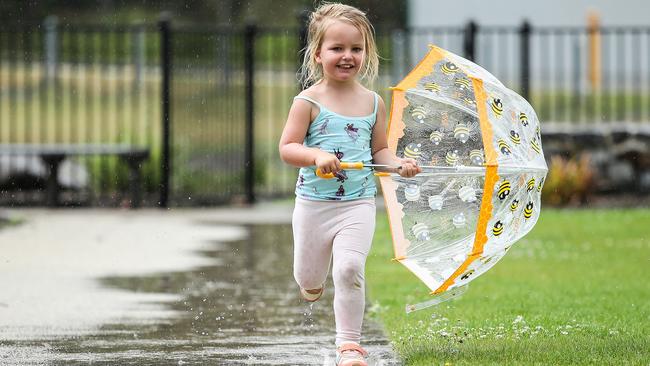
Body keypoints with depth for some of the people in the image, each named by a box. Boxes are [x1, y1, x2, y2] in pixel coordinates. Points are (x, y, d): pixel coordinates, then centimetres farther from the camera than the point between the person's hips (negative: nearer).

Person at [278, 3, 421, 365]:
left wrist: (397, 163, -8)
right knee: (309, 278, 11)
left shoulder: (374, 103, 4)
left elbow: (379, 149, 13)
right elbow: (287, 147, -9)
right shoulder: (309, 101, -7)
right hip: (314, 203, -1)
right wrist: (316, 156, -26)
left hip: (358, 203, 1)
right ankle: (313, 279, 51)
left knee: (350, 268, -17)